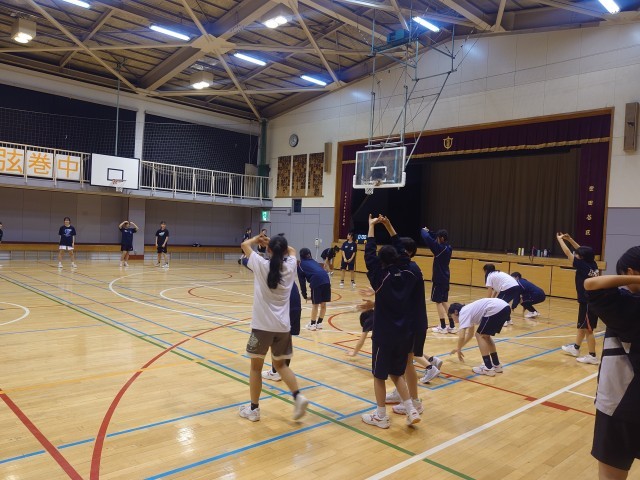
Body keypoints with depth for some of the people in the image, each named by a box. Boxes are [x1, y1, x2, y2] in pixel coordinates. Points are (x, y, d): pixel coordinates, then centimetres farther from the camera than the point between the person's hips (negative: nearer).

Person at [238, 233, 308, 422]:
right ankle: (298, 397, 3)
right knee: (280, 364, 20)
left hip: (262, 325, -3)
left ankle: (253, 409, 21)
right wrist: (276, 244, 24)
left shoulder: (261, 265, -8)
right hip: (283, 326, 4)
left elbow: (245, 244, 8)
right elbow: (291, 250, 24)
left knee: (256, 366, 12)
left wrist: (257, 239, 26)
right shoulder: (290, 266, 0)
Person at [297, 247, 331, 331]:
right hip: (326, 280, 5)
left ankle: (312, 324, 20)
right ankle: (319, 323, 27)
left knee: (315, 304, 9)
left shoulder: (301, 265, 20)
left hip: (316, 281, -5)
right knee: (323, 304, 15)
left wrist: (304, 295, 23)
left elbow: (302, 281, 17)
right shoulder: (314, 261, 33)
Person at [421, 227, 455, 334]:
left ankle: (443, 327, 3)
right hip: (445, 278, 8)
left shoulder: (440, 248, -19)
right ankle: (451, 326, 15)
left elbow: (427, 239, -22)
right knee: (444, 301, 14)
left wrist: (423, 231, -4)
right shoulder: (448, 248, 5)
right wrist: (429, 232, 14)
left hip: (439, 279, -8)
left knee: (438, 302, 0)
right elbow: (434, 239, 21)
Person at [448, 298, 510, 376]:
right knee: (485, 336, 20)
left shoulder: (463, 313, 0)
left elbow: (461, 337, -9)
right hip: (505, 308, 10)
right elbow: (470, 334, 39)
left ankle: (488, 368, 0)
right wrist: (459, 348, 44)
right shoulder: (469, 311, 27)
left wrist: (459, 350, 9)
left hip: (497, 309, -10)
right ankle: (496, 365, 26)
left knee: (480, 336, 1)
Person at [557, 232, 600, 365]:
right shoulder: (593, 265, 2)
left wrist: (560, 239, -1)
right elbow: (582, 251, 16)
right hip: (592, 301, 9)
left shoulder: (583, 266, -19)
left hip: (588, 303, -9)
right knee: (581, 327, 21)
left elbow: (567, 253, -14)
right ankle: (575, 348, 34)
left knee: (588, 329, -1)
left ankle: (592, 356, 6)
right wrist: (570, 239, 17)